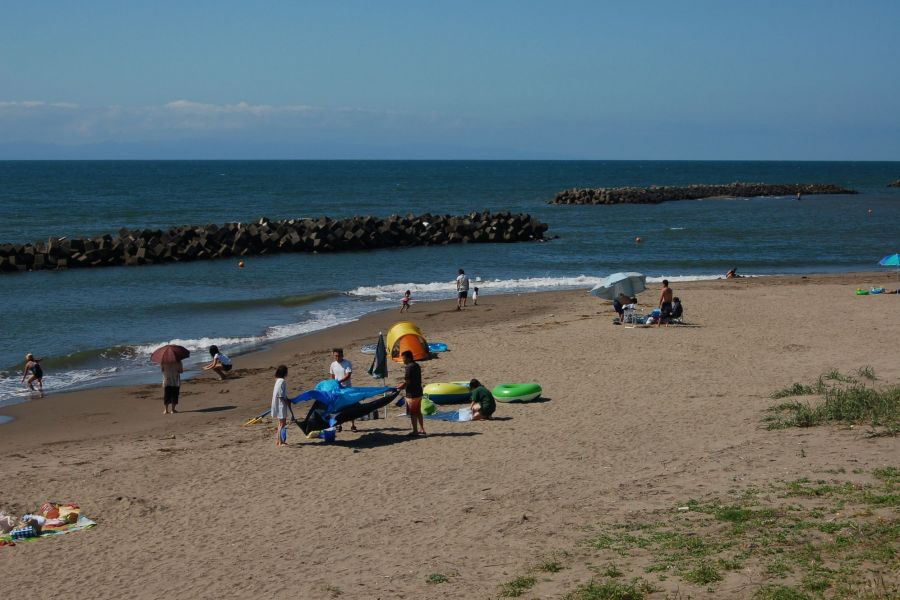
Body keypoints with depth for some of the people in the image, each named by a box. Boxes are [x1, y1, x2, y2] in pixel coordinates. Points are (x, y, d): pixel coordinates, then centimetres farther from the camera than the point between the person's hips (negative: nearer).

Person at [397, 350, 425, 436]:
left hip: (412, 394, -9)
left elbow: (406, 382, -21)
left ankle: (415, 431, 5)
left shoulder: (409, 367, -18)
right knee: (418, 412, 16)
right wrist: (403, 385, 14)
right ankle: (422, 430, 21)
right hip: (418, 392, 9)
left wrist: (398, 387, -5)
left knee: (413, 413, 0)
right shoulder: (417, 365, 11)